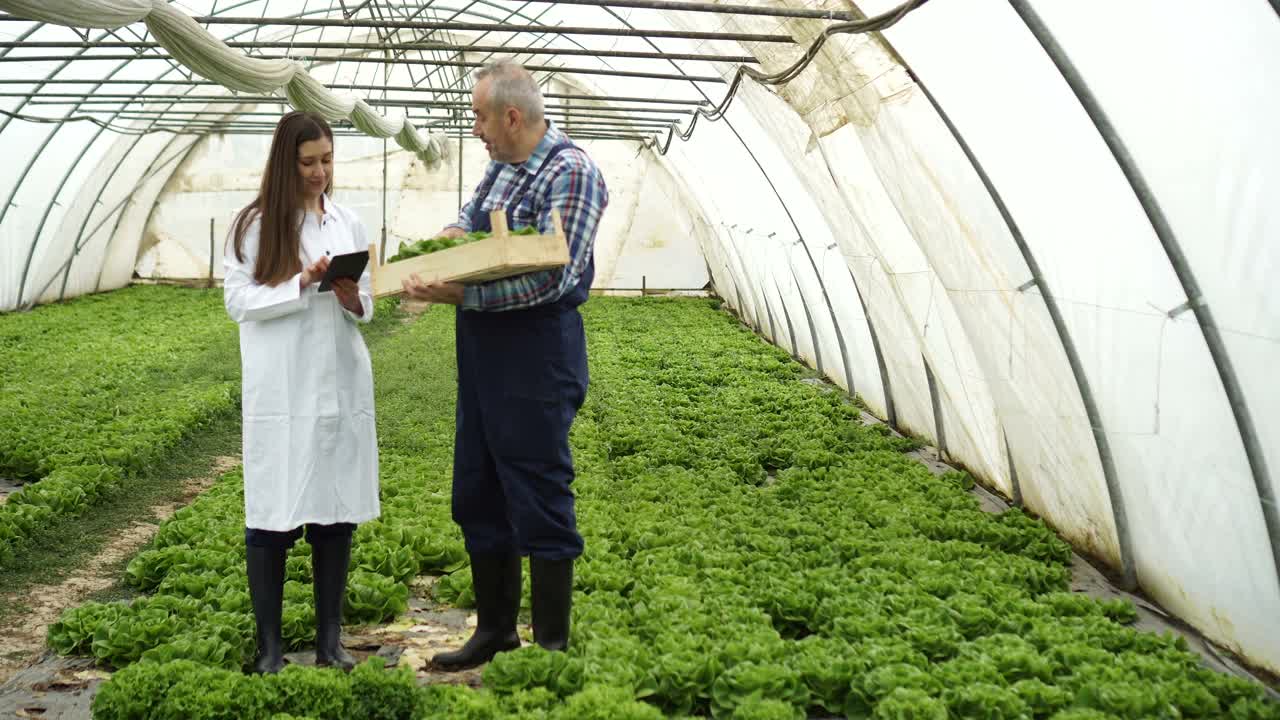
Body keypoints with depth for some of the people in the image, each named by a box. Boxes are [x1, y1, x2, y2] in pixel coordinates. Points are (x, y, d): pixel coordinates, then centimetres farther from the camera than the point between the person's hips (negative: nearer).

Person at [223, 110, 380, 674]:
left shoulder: (348, 224, 10)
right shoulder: (255, 224, 0)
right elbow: (238, 300, -4)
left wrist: (352, 300, -9)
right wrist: (303, 283, -15)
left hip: (340, 383, 3)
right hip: (281, 389, -3)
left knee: (337, 512, 6)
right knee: (273, 517, 0)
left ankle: (330, 640, 16)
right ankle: (270, 646, 11)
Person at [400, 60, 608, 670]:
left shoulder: (570, 173, -14)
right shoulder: (502, 164, 13)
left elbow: (551, 277, -23)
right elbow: (474, 213, 31)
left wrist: (458, 294, -25)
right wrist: (454, 231, 7)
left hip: (536, 352, -9)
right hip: (482, 352, 9)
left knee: (538, 499, -2)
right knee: (478, 494, 15)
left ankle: (552, 648, 11)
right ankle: (494, 630, 29)